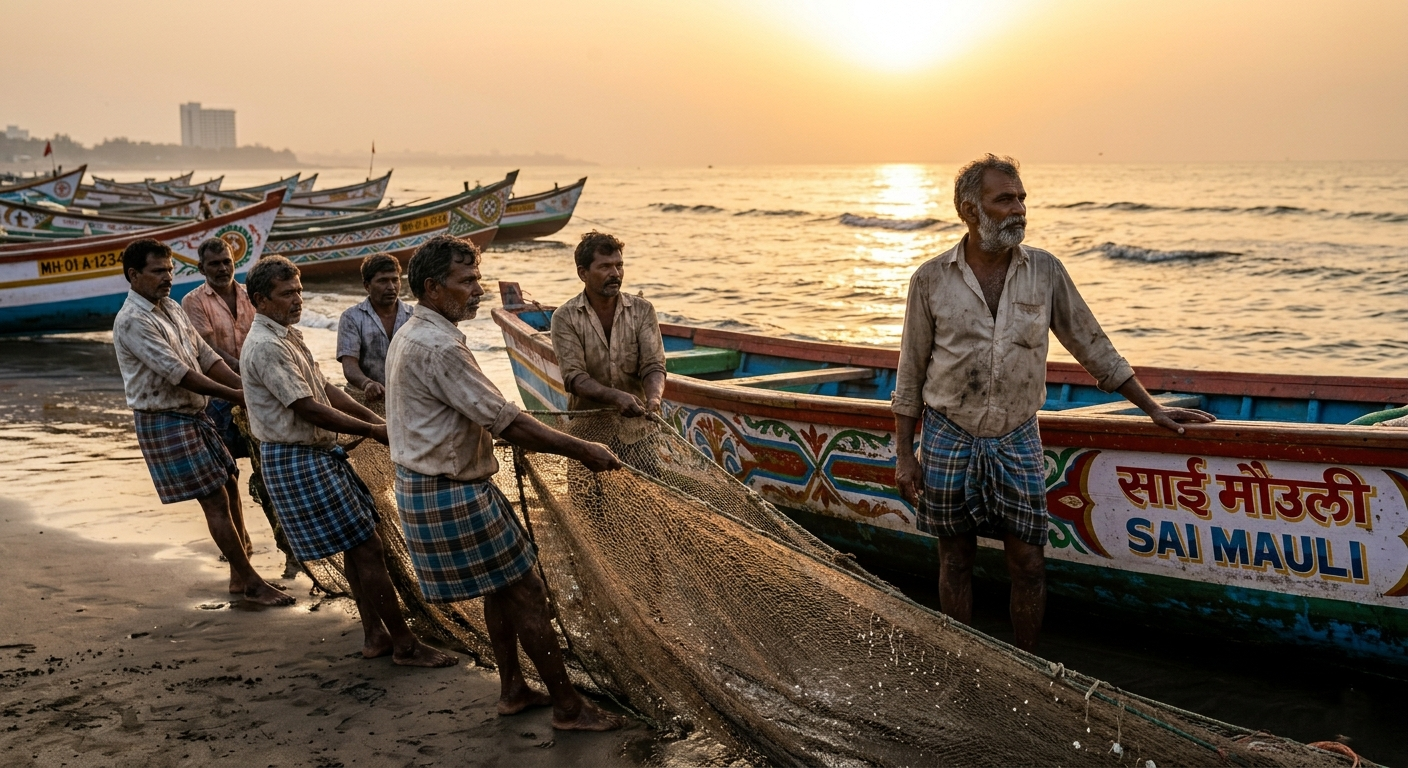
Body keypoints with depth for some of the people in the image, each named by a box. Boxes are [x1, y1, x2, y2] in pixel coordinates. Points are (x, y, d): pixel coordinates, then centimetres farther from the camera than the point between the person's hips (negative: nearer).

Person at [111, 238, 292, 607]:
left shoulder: (171, 308, 10)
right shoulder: (132, 322, -19)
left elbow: (206, 357, 8)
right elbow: (179, 374, -24)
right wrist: (236, 396, -23)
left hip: (193, 413, 9)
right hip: (165, 421, -9)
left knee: (230, 483, 11)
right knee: (215, 499, -6)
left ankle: (239, 574, 22)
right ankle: (251, 583, 2)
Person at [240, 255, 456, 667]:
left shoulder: (288, 336, 13)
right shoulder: (265, 347, -20)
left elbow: (325, 389, 15)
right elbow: (308, 409, -22)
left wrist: (376, 419, 5)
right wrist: (372, 431, -17)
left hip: (319, 453, 10)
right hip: (297, 460, -10)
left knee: (356, 547, 14)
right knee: (367, 549, -7)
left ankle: (375, 635, 23)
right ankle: (404, 644, 0)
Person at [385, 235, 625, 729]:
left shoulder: (411, 336, 11)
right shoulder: (439, 346, -23)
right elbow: (502, 419, -24)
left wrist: (521, 437, 20)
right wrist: (582, 451, -19)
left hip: (426, 482, 10)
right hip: (449, 493, -10)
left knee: (502, 586, 20)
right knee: (525, 590, -2)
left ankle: (513, 689, 30)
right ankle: (568, 707, 5)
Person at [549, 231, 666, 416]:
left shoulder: (642, 310, 4)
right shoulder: (565, 317, -3)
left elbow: (653, 367, -3)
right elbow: (574, 378, -12)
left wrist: (653, 398, -26)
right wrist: (617, 397, -28)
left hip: (636, 416, 2)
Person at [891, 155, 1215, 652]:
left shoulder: (1045, 271, 0)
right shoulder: (931, 279, -4)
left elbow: (1092, 346, 7)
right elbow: (910, 373, 2)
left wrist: (1153, 410, 7)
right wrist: (904, 455, 0)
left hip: (1017, 441, 1)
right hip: (948, 441, -1)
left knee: (1028, 566, 2)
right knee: (956, 562, 9)